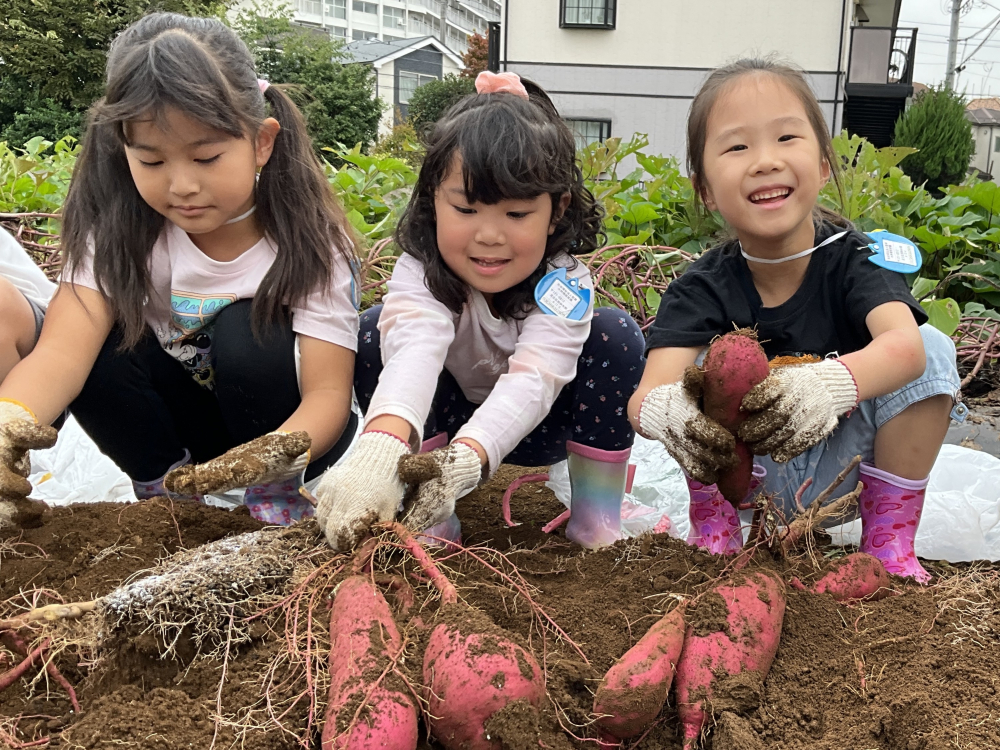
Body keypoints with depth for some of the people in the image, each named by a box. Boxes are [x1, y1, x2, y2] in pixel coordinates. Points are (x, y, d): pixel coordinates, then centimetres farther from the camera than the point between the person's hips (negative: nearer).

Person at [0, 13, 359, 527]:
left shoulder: (309, 241, -22)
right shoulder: (120, 230, -16)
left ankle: (278, 493, -9)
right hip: (185, 422, 3)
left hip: (286, 429, -2)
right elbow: (62, 349, -30)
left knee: (245, 330, -30)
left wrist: (281, 453, -50)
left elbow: (328, 392, -27)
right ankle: (162, 488, -3)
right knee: (101, 340, -23)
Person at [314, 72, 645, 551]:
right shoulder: (420, 273, -27)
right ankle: (433, 518, -17)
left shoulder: (564, 284, -28)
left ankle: (598, 516, -14)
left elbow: (532, 381, -44)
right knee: (374, 332, -25)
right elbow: (414, 350, -49)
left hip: (542, 422, 0)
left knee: (616, 334, -26)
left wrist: (464, 459, -64)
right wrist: (380, 449, -70)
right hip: (443, 423, 1)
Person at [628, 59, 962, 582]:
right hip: (744, 479, 0)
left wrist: (830, 387, -60)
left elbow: (906, 346, -37)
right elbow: (645, 396, -32)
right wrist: (666, 411, -59)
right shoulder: (703, 288, -16)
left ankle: (888, 535, -10)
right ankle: (713, 523, -7)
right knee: (700, 363, -24)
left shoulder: (853, 260, -16)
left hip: (845, 474, 0)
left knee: (934, 347, -21)